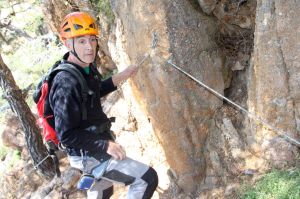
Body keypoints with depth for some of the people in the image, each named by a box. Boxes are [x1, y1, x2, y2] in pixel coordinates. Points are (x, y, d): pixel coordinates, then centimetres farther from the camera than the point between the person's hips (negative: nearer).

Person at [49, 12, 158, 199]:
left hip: (96, 147, 10)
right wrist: (105, 145, -26)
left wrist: (122, 76, 10)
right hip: (89, 155, -10)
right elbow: (66, 135, -28)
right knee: (147, 178, -14)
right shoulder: (67, 83, -29)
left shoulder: (86, 67, -1)